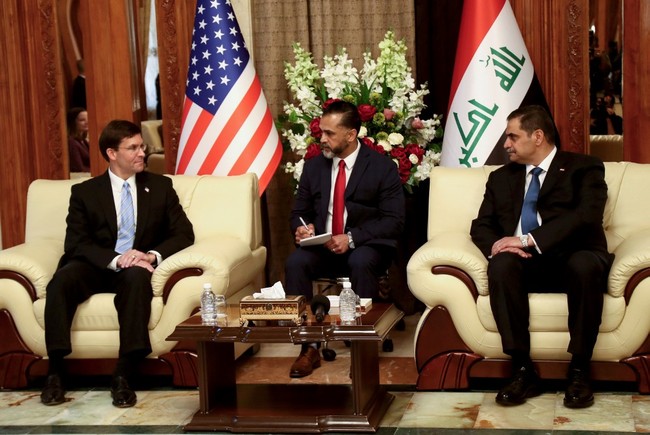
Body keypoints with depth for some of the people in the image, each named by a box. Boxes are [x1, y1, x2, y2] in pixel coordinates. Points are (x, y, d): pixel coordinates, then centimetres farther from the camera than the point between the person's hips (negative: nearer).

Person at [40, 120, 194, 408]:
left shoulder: (160, 186, 12)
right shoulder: (84, 192, 7)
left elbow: (184, 233, 5)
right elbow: (76, 243, -4)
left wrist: (153, 255, -15)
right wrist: (115, 259, -22)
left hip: (136, 268, 0)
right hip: (95, 267, 0)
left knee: (137, 278, -37)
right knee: (61, 280, -33)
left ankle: (123, 376, -39)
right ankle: (55, 371, -28)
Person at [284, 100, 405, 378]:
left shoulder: (382, 168, -3)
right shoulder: (313, 167, 11)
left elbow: (394, 221, -9)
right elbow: (299, 212, 17)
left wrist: (352, 238, -22)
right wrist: (301, 228, -9)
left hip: (367, 246, -3)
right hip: (323, 247, 4)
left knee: (360, 263, -38)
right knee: (295, 262, -28)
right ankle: (309, 347, -23)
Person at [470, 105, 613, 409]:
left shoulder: (584, 168, 7)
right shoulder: (501, 178, 22)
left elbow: (587, 216, -10)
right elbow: (481, 225, 15)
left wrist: (528, 239, -19)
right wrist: (497, 245, -11)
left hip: (572, 260, -2)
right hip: (525, 264, 3)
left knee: (585, 264, -37)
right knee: (501, 264, -32)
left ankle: (578, 370, -26)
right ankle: (523, 370, -29)